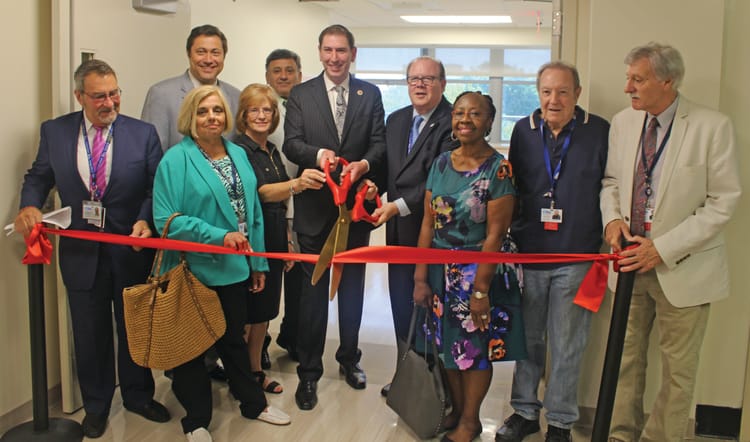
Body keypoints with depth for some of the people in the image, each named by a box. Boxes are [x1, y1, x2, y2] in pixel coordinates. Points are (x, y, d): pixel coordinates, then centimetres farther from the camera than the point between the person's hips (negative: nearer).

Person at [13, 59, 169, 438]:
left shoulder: (143, 133, -6)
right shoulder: (54, 132, -2)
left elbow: (156, 187, -5)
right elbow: (39, 176, 8)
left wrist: (145, 220, -23)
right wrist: (30, 205, -13)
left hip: (132, 249, -1)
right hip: (81, 251, 1)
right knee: (90, 332, 15)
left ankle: (137, 396, 37)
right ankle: (96, 404, 35)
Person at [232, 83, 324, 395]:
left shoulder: (273, 152, 12)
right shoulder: (238, 149, -13)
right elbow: (261, 192, -28)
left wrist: (287, 244, 17)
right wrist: (298, 183, -45)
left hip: (272, 242, 8)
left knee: (264, 311, 15)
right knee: (243, 313, 2)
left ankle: (256, 372, 28)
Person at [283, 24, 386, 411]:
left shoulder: (370, 94, 5)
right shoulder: (301, 95, 1)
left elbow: (379, 142, -1)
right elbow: (291, 143, -7)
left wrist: (365, 163, -22)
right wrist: (318, 153, -28)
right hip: (315, 205, -2)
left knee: (352, 285, 15)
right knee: (313, 289, 6)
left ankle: (349, 358, 33)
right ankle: (309, 372, 17)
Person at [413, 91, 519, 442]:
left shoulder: (498, 169, -12)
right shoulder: (441, 164, 2)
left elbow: (494, 234, -15)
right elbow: (428, 223, 2)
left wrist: (480, 289, -16)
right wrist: (420, 278, 0)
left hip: (478, 271, -4)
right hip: (441, 271, 5)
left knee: (475, 344, 8)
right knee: (448, 342, 14)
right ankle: (456, 409, 35)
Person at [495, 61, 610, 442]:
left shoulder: (600, 131, -2)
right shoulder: (523, 130, 6)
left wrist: (608, 239, -3)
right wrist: (507, 237, 9)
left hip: (576, 257, -2)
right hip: (529, 253, 3)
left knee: (566, 346, 6)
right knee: (527, 338, 13)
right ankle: (525, 411, 29)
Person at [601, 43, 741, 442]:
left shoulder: (713, 127, -13)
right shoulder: (622, 122, 2)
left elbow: (722, 202, -12)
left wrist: (664, 249, -18)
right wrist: (612, 217, -7)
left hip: (683, 268, -4)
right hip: (630, 261, 4)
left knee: (677, 369, 9)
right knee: (625, 358, 14)